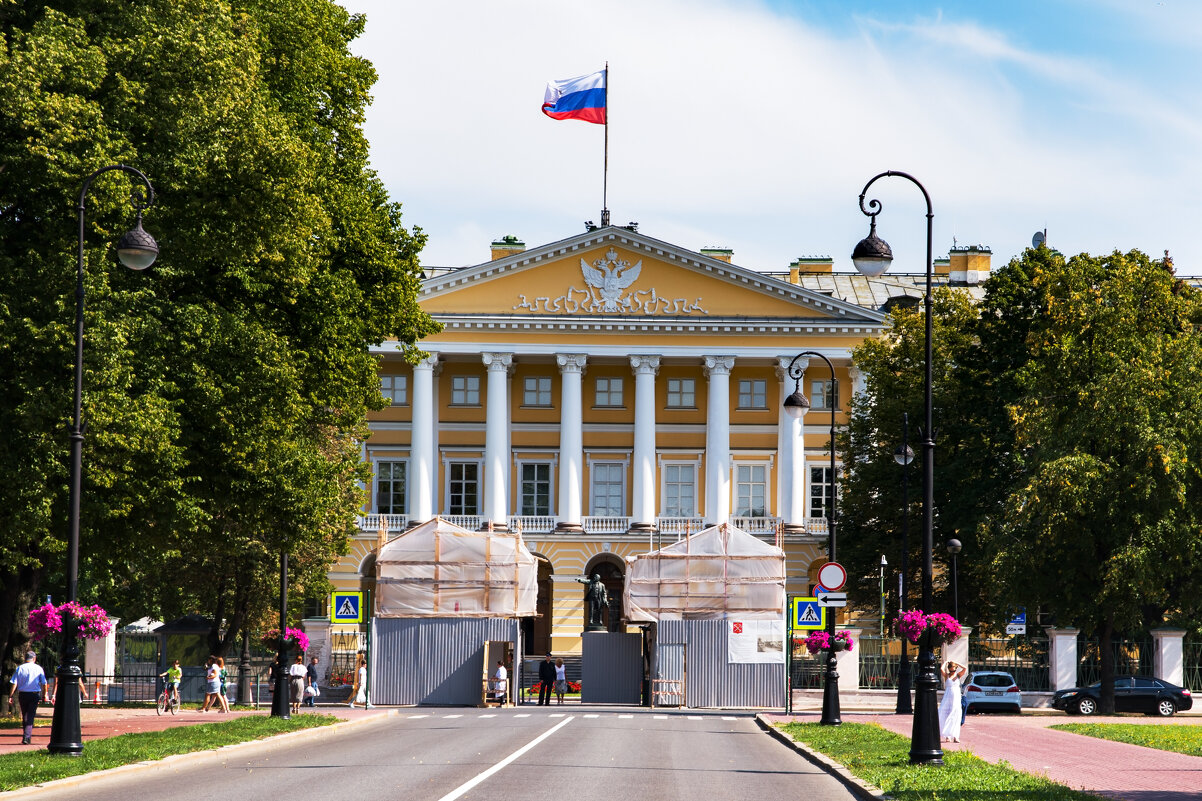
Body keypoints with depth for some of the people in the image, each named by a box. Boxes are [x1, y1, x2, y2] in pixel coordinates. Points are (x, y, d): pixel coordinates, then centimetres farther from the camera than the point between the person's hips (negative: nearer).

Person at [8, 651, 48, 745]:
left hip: (22, 694, 1)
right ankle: (27, 737, -13)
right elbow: (44, 683, 1)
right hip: (35, 695, -1)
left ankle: (26, 736, 24)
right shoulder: (39, 668, -1)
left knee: (24, 716, 15)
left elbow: (14, 683, -5)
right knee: (30, 716, -1)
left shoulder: (20, 668, 0)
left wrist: (10, 696, -3)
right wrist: (44, 695, 12)